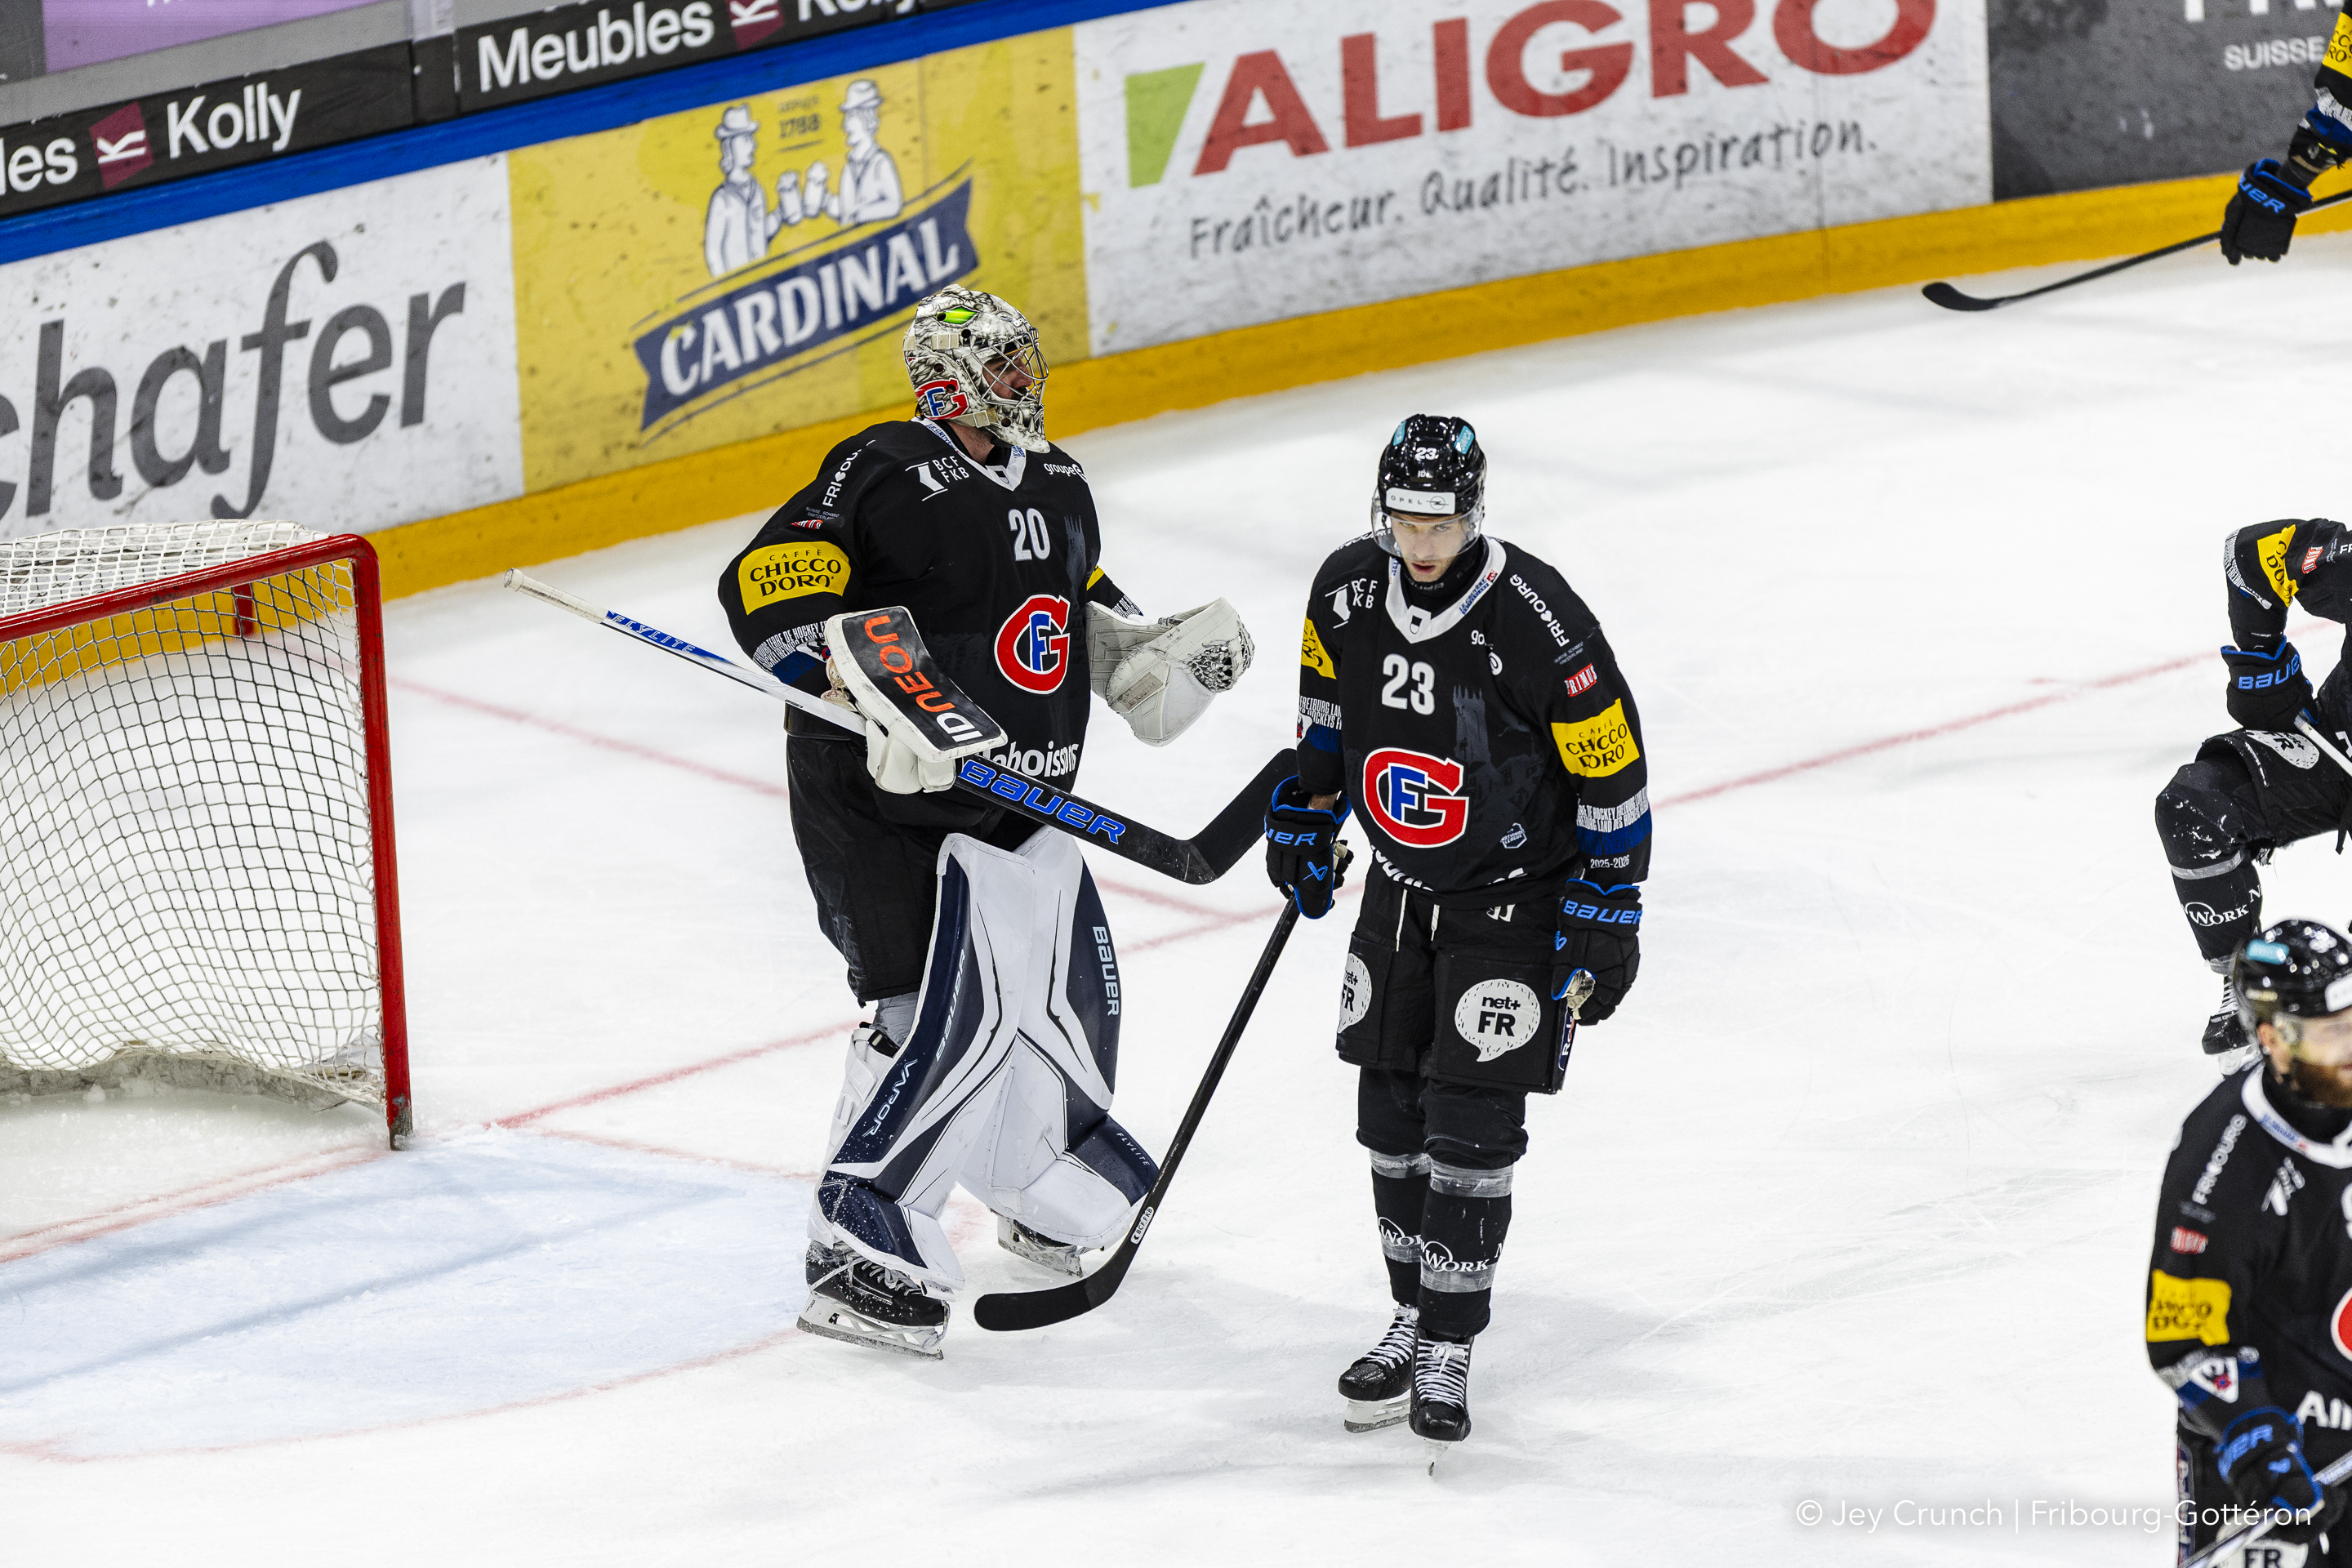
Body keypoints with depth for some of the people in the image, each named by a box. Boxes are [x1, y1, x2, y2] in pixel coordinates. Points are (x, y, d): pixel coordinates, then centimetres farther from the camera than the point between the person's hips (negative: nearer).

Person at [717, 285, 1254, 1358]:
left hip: (1020, 803, 9)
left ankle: (1052, 1190, 43)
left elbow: (1081, 605, 27)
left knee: (1070, 993, 18)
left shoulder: (1053, 485, 11)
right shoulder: (887, 475, -17)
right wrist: (867, 696, -35)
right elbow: (767, 585, -26)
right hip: (889, 798, -9)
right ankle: (858, 1251, -12)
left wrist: (1162, 655, 8)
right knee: (949, 1012, -18)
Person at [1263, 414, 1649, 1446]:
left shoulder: (1537, 622, -25)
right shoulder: (1349, 587, -8)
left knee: (1473, 1125, -8)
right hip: (1401, 888, 5)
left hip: (1517, 900, -5)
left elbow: (1613, 768, -16)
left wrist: (1607, 915, -14)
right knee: (1391, 1113, 8)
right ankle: (1415, 1317, 24)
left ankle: (1448, 1349, 1)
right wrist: (1303, 814, 17)